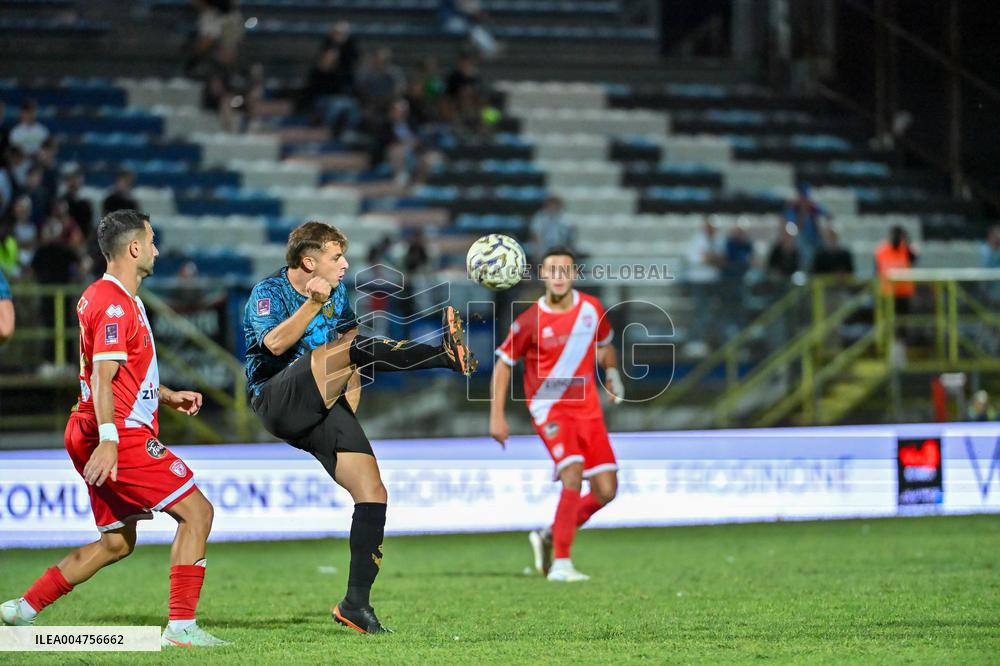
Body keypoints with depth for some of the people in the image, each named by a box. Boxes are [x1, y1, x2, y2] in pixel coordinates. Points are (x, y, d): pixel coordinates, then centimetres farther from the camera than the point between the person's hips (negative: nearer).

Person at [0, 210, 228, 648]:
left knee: (117, 542, 14)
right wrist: (108, 440, -30)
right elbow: (103, 377, -23)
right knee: (197, 511, -10)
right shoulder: (115, 305, -14)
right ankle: (181, 626, -13)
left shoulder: (100, 297, 19)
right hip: (121, 434, -11)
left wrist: (167, 395, 27)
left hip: (108, 436, 11)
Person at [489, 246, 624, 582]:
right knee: (572, 475, -25)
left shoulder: (592, 309, 1)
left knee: (606, 491, -1)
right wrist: (497, 416, -3)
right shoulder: (530, 321, -10)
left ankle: (550, 536, 22)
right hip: (549, 407, -5)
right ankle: (561, 563, -22)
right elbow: (504, 363, 1)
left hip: (588, 409, 5)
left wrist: (612, 372, 7)